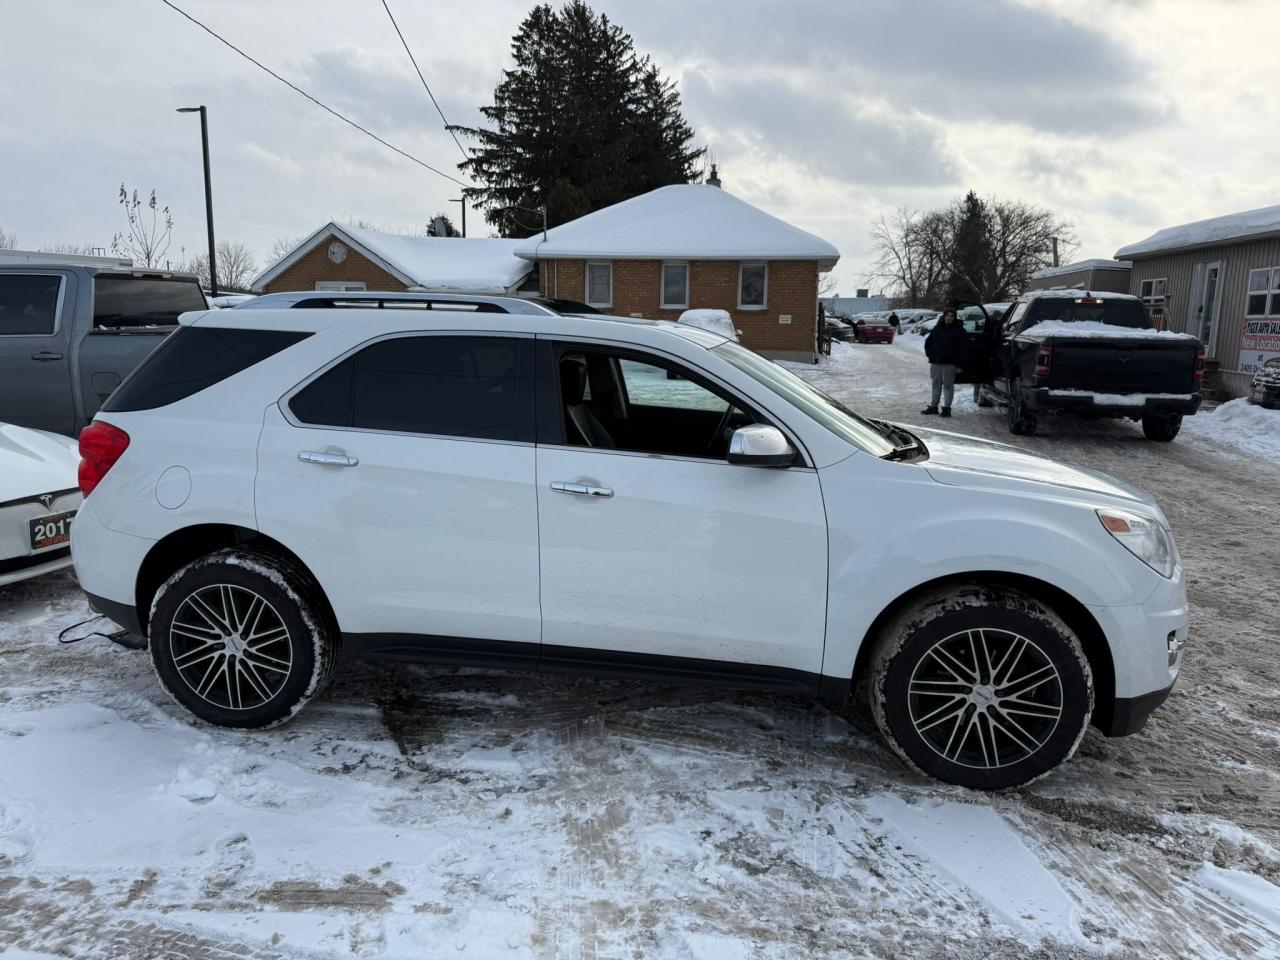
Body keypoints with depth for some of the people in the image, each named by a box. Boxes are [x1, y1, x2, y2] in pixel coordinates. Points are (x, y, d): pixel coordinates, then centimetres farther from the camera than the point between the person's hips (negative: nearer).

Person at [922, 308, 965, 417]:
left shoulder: (959, 330, 0)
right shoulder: (937, 328, 12)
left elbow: (960, 347, -3)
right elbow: (928, 342, 18)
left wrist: (957, 361, -10)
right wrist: (929, 354, 6)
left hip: (949, 363, -5)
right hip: (935, 362, 5)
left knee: (948, 385, -4)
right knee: (936, 384, 12)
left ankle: (946, 407, -2)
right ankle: (933, 406, 19)